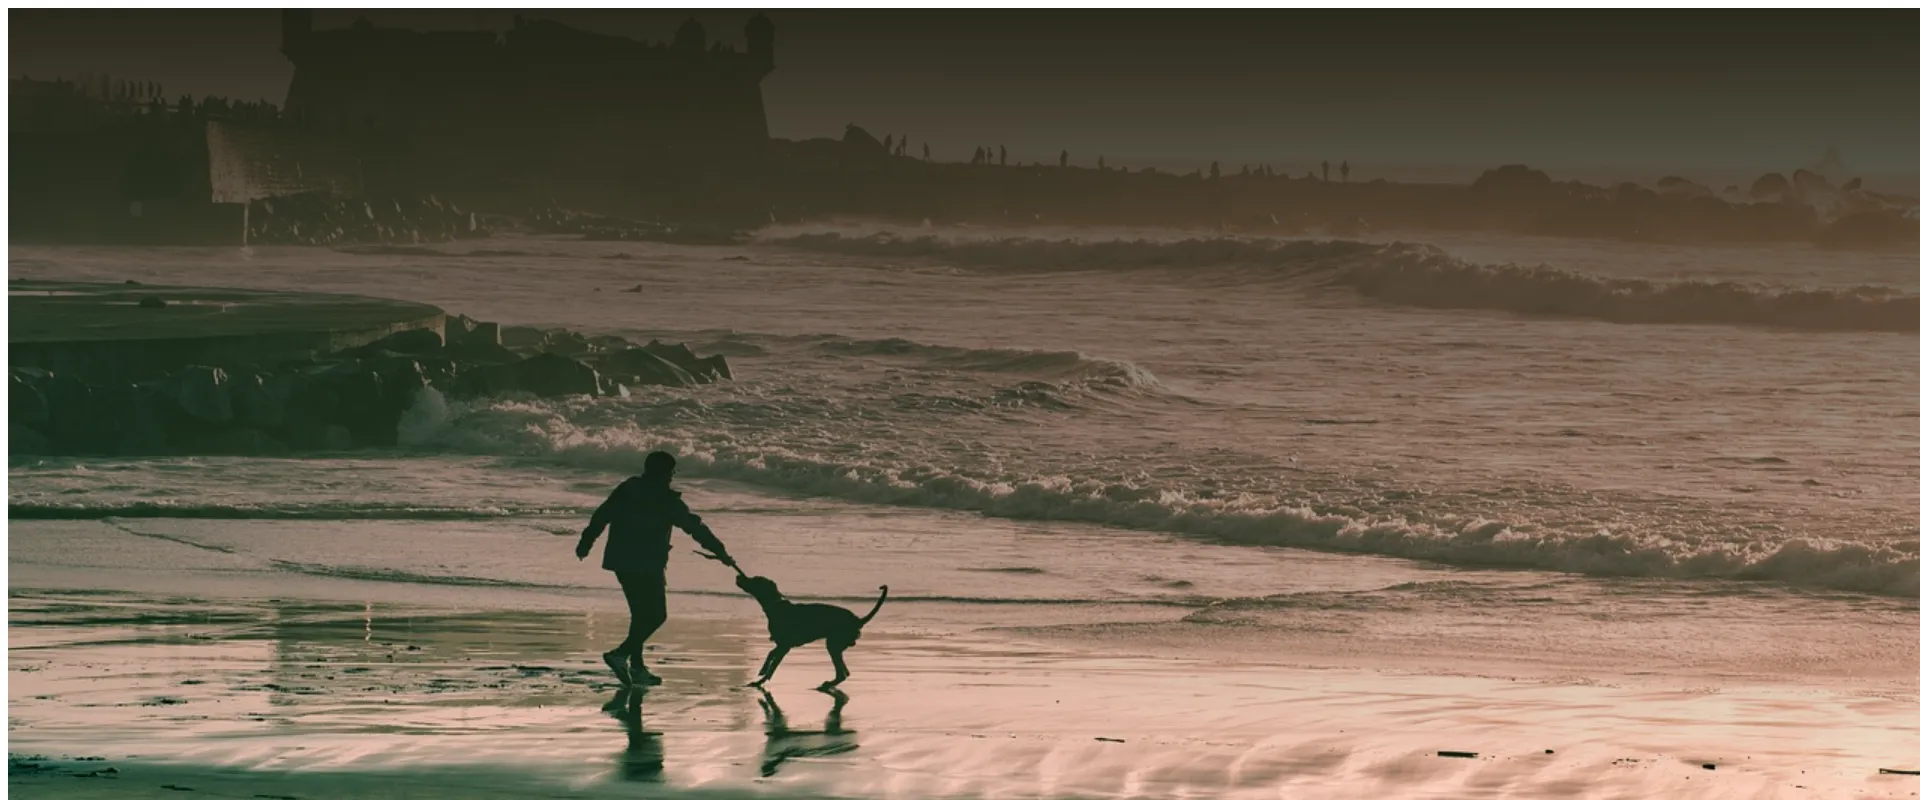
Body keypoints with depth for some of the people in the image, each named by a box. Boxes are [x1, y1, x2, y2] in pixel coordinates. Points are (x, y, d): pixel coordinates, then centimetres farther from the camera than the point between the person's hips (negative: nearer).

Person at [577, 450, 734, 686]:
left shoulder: (625, 490, 9)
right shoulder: (666, 500, -7)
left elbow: (600, 516, 11)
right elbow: (695, 527, -5)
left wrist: (586, 543, 21)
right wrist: (721, 553, 0)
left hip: (622, 562, 7)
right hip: (647, 566, -7)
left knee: (642, 614, 17)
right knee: (655, 614, -1)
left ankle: (637, 667, 14)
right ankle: (621, 654, -16)